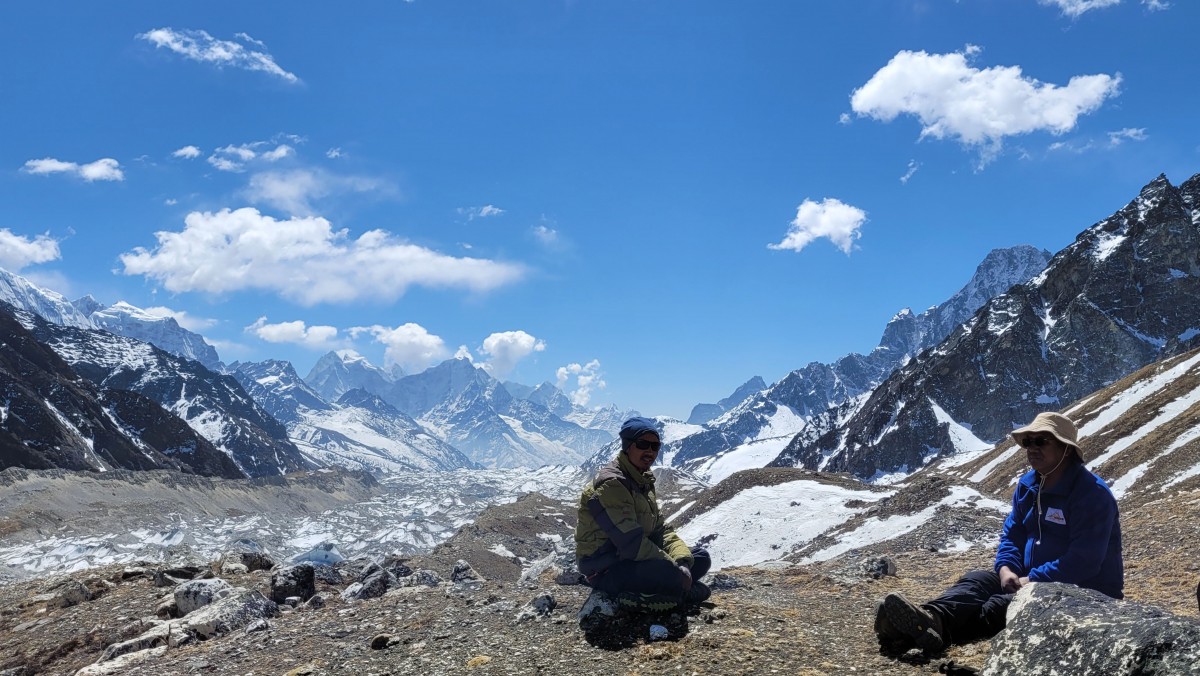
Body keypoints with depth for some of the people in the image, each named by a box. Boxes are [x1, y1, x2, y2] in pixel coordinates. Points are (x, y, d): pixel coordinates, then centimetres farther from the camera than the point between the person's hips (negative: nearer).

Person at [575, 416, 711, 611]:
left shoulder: (643, 481, 10)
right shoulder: (611, 484, -20)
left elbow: (660, 529, 8)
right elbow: (631, 542, -26)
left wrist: (682, 561, -11)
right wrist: (676, 570, -21)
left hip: (634, 559, 10)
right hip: (607, 570, -10)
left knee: (701, 557, 5)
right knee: (669, 574, -34)